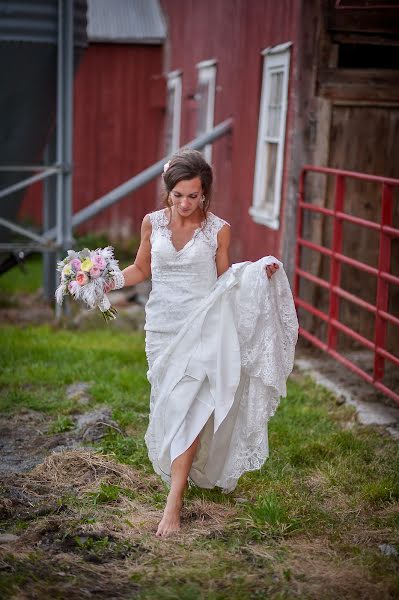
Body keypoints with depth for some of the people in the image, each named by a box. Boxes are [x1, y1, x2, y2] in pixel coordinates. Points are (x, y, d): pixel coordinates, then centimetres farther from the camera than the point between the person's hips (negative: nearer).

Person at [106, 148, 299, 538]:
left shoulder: (218, 230, -5)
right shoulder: (153, 223, 1)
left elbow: (225, 280, 5)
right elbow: (141, 269, 13)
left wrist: (257, 275, -12)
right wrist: (108, 283, -2)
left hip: (202, 327, -3)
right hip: (163, 327, 3)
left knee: (187, 409, -10)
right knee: (169, 406, 11)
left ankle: (174, 503, -9)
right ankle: (183, 470, 33)